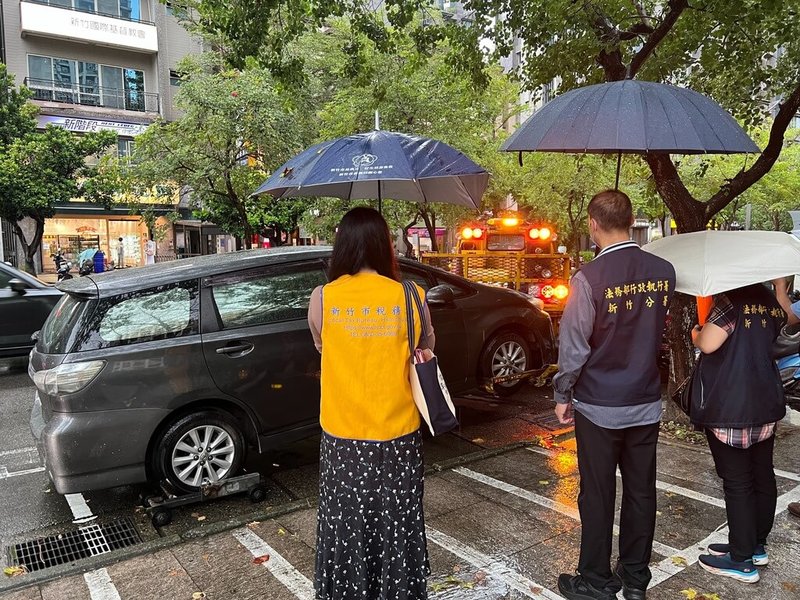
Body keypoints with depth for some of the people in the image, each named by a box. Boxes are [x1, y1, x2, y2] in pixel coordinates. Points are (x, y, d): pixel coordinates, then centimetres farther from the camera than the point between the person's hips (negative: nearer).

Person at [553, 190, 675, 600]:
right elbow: (664, 331, 6)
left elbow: (573, 345, -14)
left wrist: (562, 395, -1)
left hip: (598, 406, -5)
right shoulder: (663, 272, -4)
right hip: (646, 404, 5)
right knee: (641, 491, 16)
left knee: (598, 494, 9)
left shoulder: (589, 278, -19)